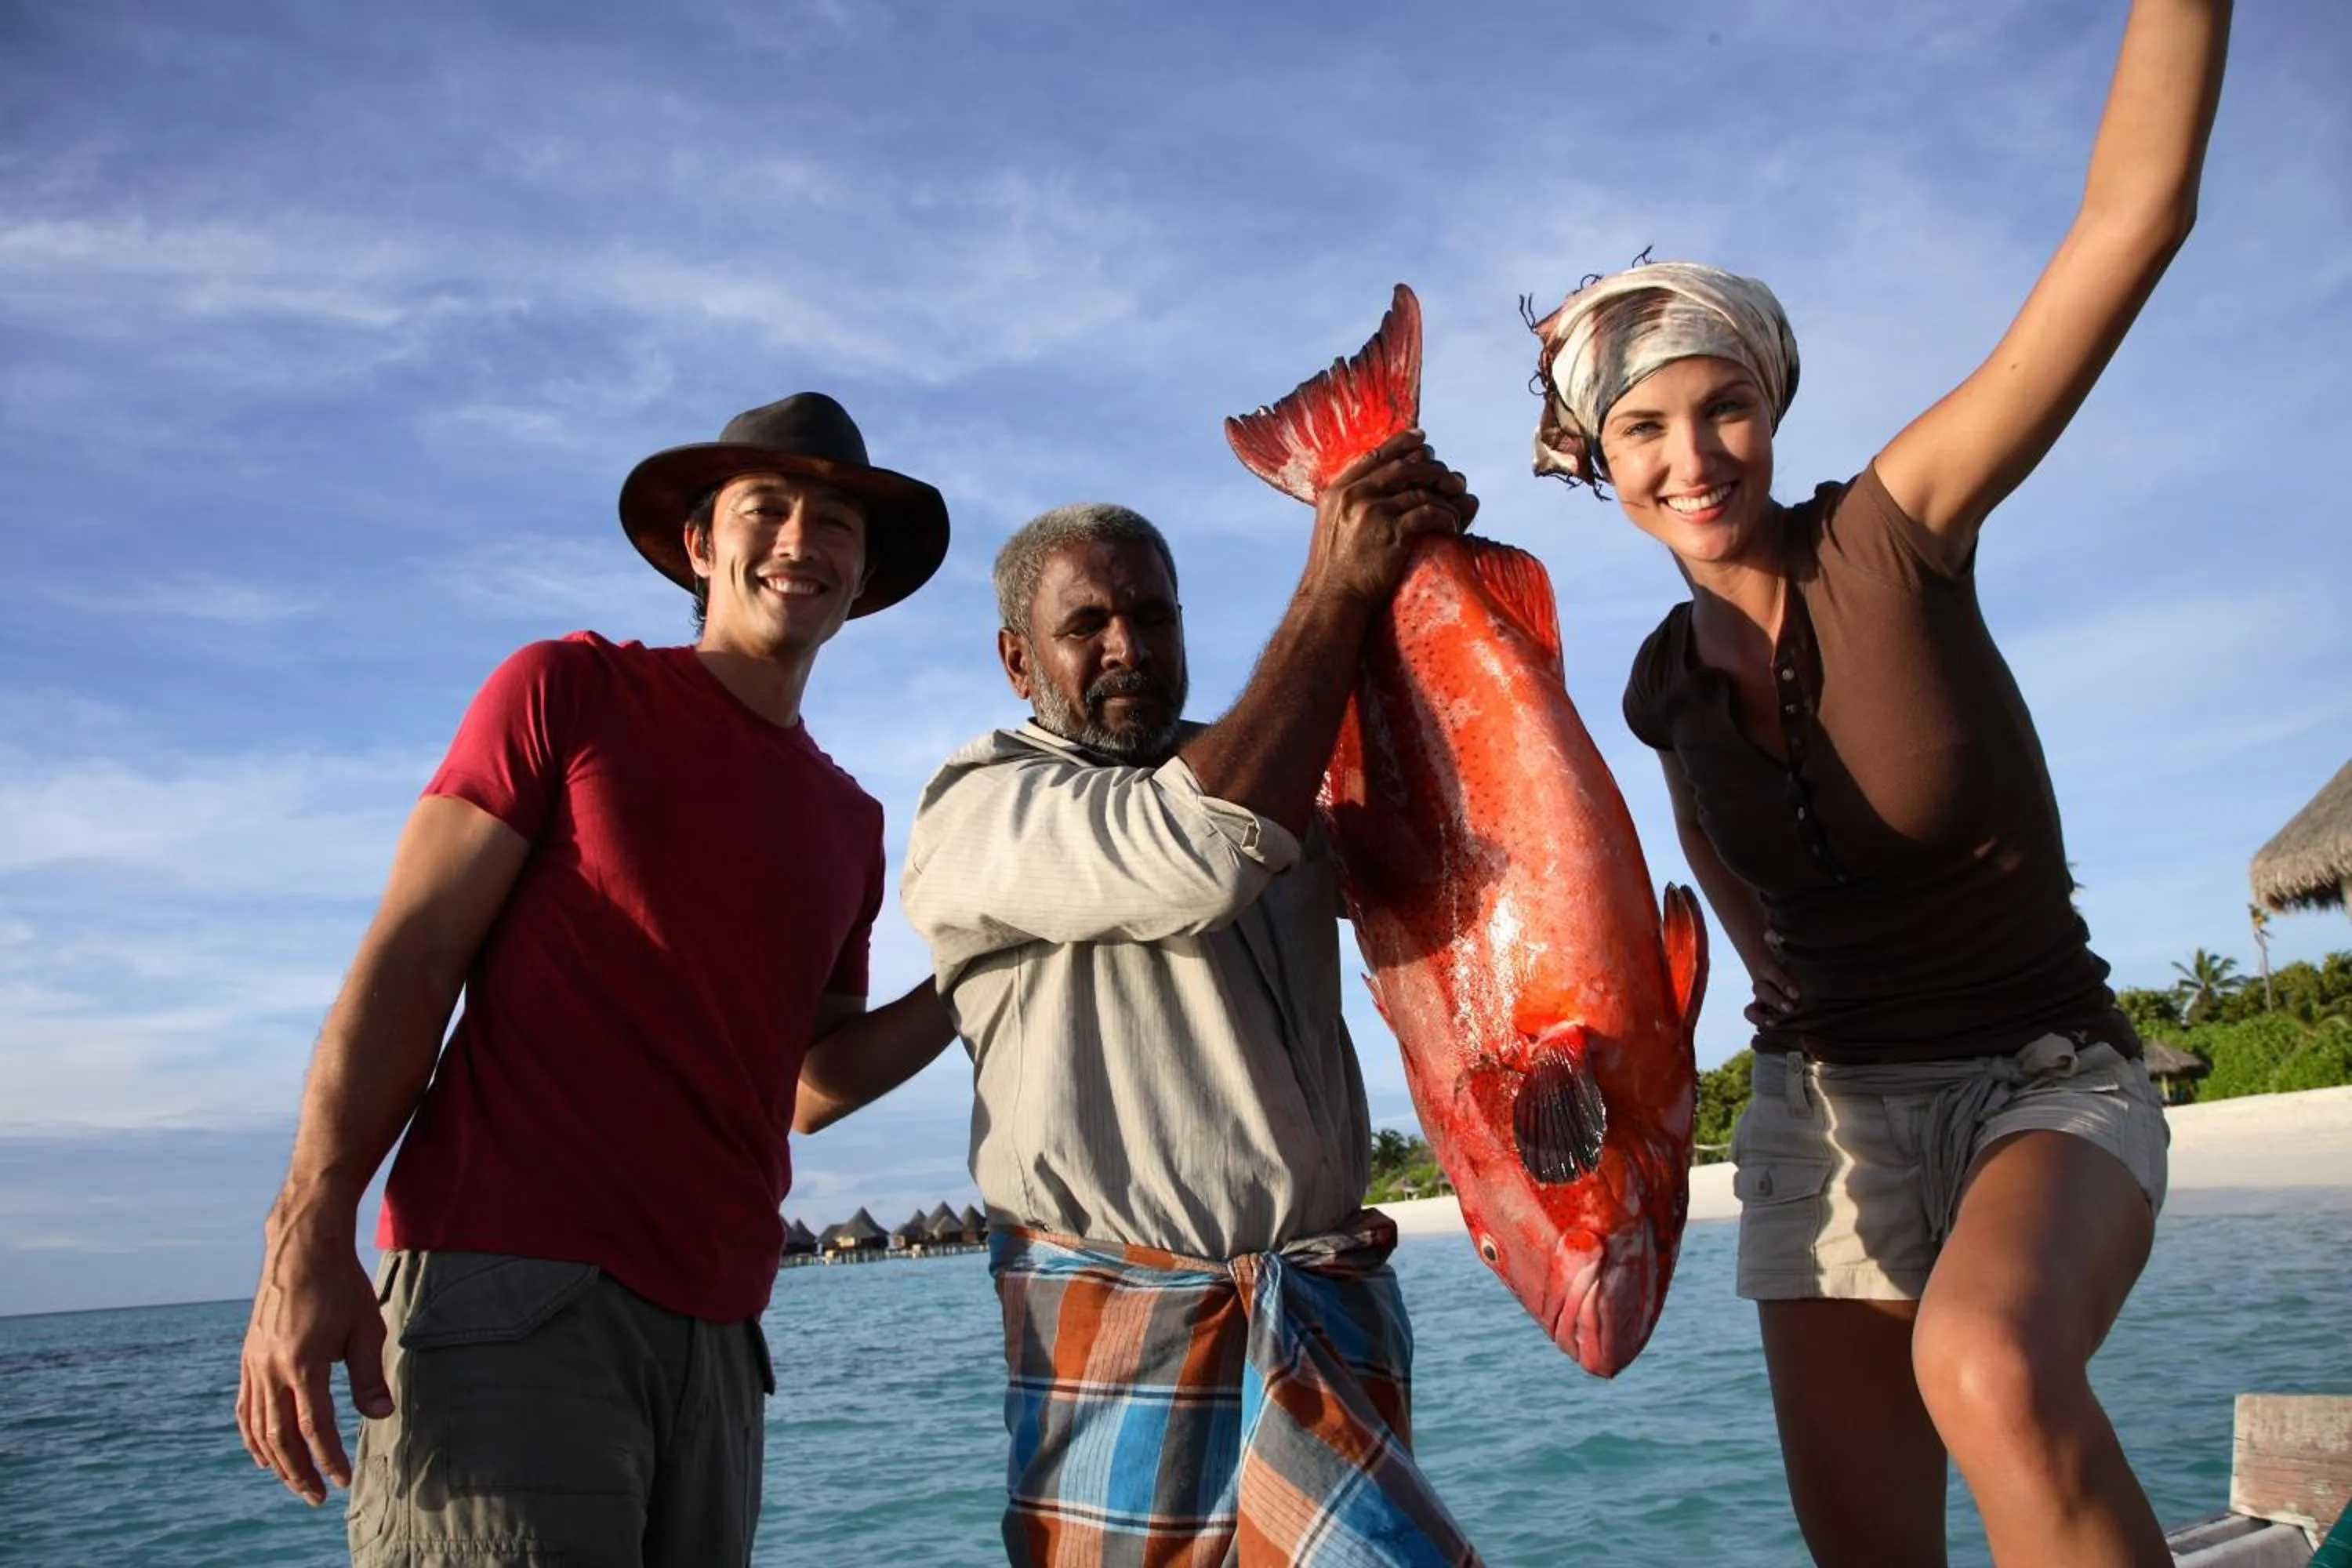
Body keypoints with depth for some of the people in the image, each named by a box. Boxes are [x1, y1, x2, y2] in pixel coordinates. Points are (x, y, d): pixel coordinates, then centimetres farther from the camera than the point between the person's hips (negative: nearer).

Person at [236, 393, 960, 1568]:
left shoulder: (849, 822, 17)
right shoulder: (570, 690, 3)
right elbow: (408, 958, -4)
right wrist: (308, 1235, -13)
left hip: (712, 1332, 6)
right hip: (507, 1292, -5)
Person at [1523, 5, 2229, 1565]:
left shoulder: (1894, 537, -13)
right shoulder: (1666, 684, 1)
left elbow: (2135, 213, -24)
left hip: (2049, 1082, -4)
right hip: (1824, 1105, 5)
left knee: (1989, 1371, -38)